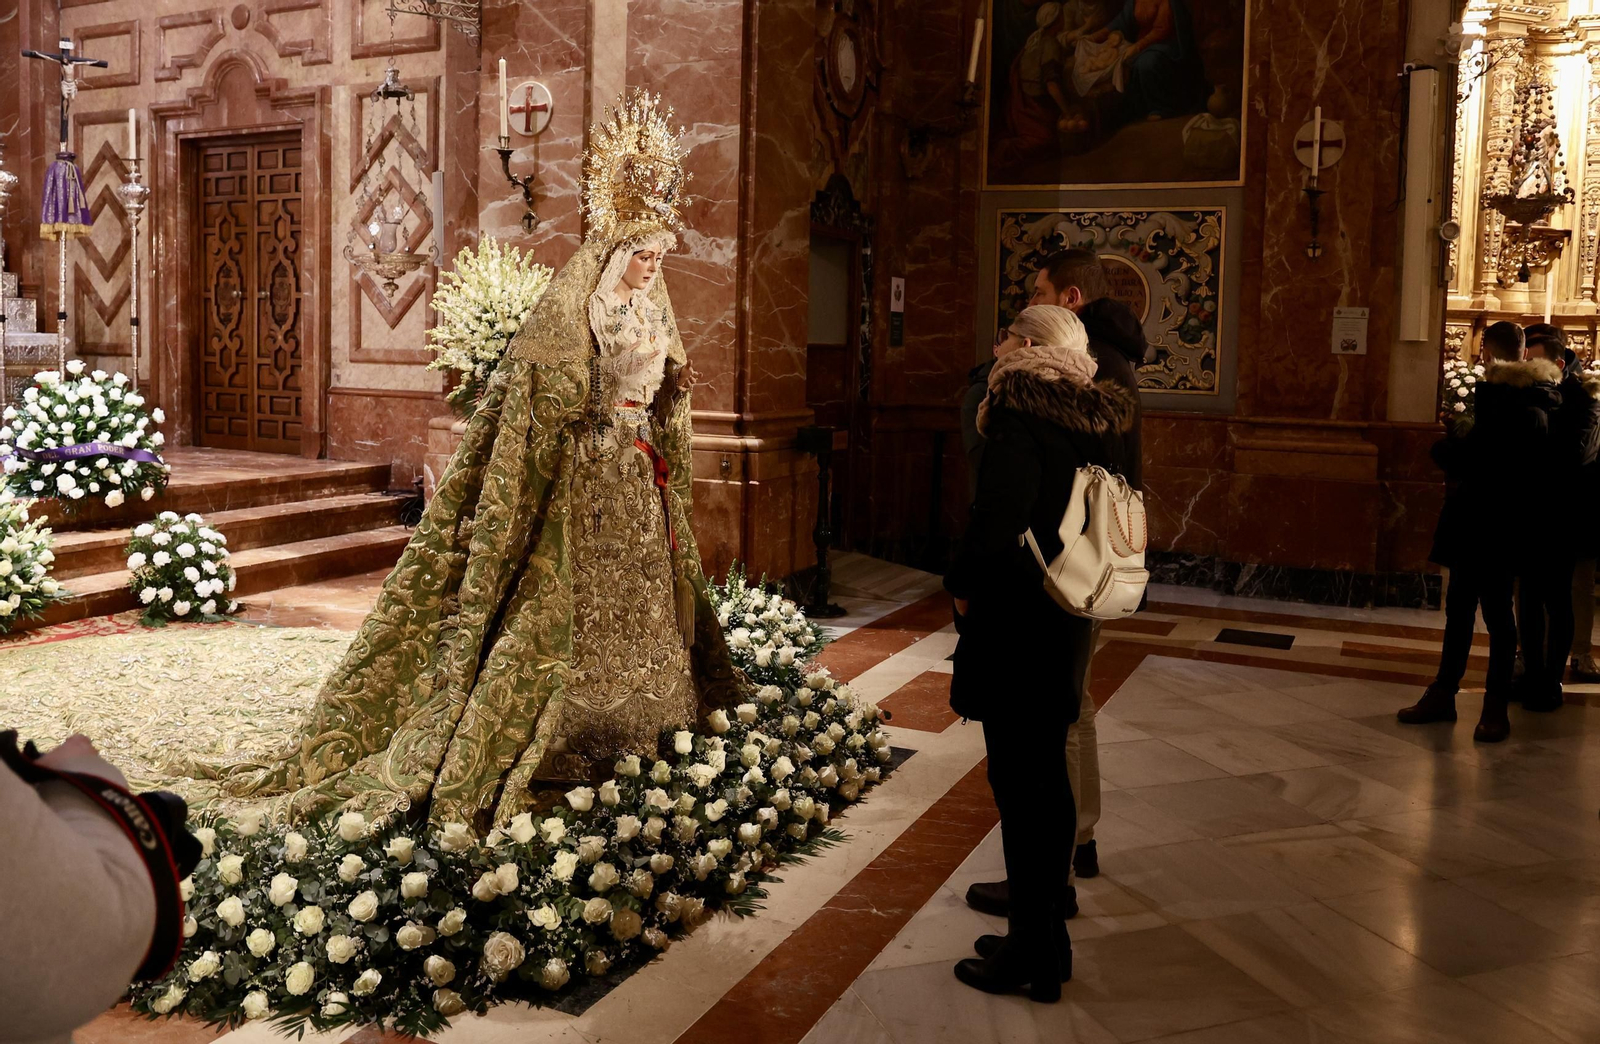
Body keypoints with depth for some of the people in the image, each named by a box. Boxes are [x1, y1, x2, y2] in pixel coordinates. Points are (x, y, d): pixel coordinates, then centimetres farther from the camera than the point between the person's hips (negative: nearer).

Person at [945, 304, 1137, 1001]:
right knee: (1049, 772, 16)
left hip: (1016, 622, -8)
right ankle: (1046, 941, 28)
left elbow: (999, 517, -23)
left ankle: (1032, 951, 10)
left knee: (1018, 779, 1)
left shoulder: (1019, 415, -15)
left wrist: (962, 584, -8)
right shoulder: (1100, 420, 9)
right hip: (1071, 620, 8)